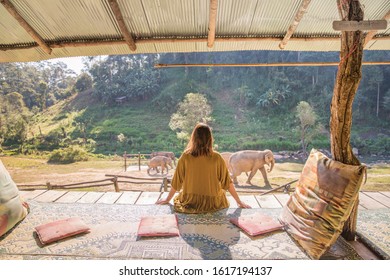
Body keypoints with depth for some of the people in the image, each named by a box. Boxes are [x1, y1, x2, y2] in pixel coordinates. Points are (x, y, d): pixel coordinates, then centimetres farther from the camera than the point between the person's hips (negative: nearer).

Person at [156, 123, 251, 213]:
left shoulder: (186, 156, -14)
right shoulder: (216, 157, -16)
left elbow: (177, 181, -6)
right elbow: (227, 182, -9)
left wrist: (167, 199, 10)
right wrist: (239, 202, 4)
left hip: (190, 203, 0)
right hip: (213, 204, 1)